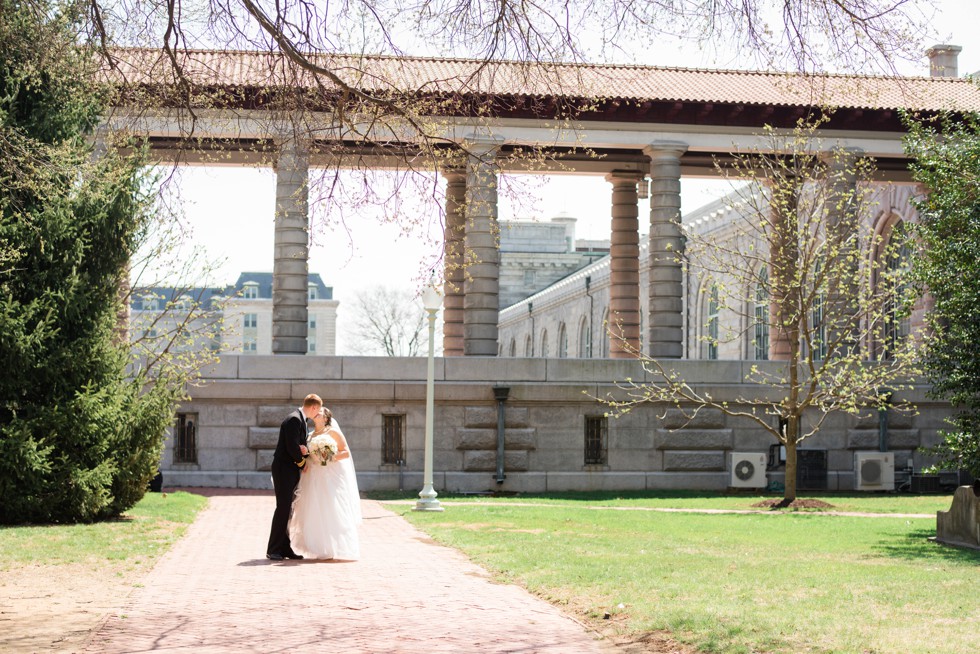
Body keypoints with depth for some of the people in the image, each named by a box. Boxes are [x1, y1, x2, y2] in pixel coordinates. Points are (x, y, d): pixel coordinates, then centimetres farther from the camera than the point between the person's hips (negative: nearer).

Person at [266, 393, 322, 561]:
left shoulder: (300, 420, 16)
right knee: (283, 508, -9)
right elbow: (292, 447, -23)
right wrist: (302, 462, -7)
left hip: (291, 470, 10)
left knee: (287, 509, 10)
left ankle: (285, 548, 13)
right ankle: (273, 550, -6)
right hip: (284, 469, -10)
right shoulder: (294, 419, -16)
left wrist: (305, 451, -8)